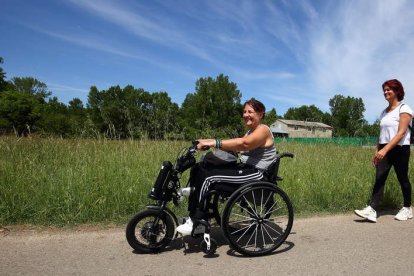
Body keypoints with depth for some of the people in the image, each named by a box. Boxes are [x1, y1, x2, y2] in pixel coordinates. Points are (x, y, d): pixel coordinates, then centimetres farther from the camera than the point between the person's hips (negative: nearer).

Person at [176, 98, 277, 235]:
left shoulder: (263, 130, -9)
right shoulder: (250, 132, 21)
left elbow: (243, 144, -29)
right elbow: (235, 148, 7)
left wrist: (214, 143, -32)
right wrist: (210, 142, -8)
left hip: (255, 173, -9)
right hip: (244, 168, 9)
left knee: (207, 176, -21)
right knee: (200, 170, -3)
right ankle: (194, 216, -1)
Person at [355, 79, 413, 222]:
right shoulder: (384, 112, 13)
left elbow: (401, 133, -17)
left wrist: (385, 149, -26)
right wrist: (376, 151, 10)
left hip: (400, 149, -5)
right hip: (384, 149, 5)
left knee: (402, 179, 6)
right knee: (379, 178, -5)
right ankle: (371, 210, -12)